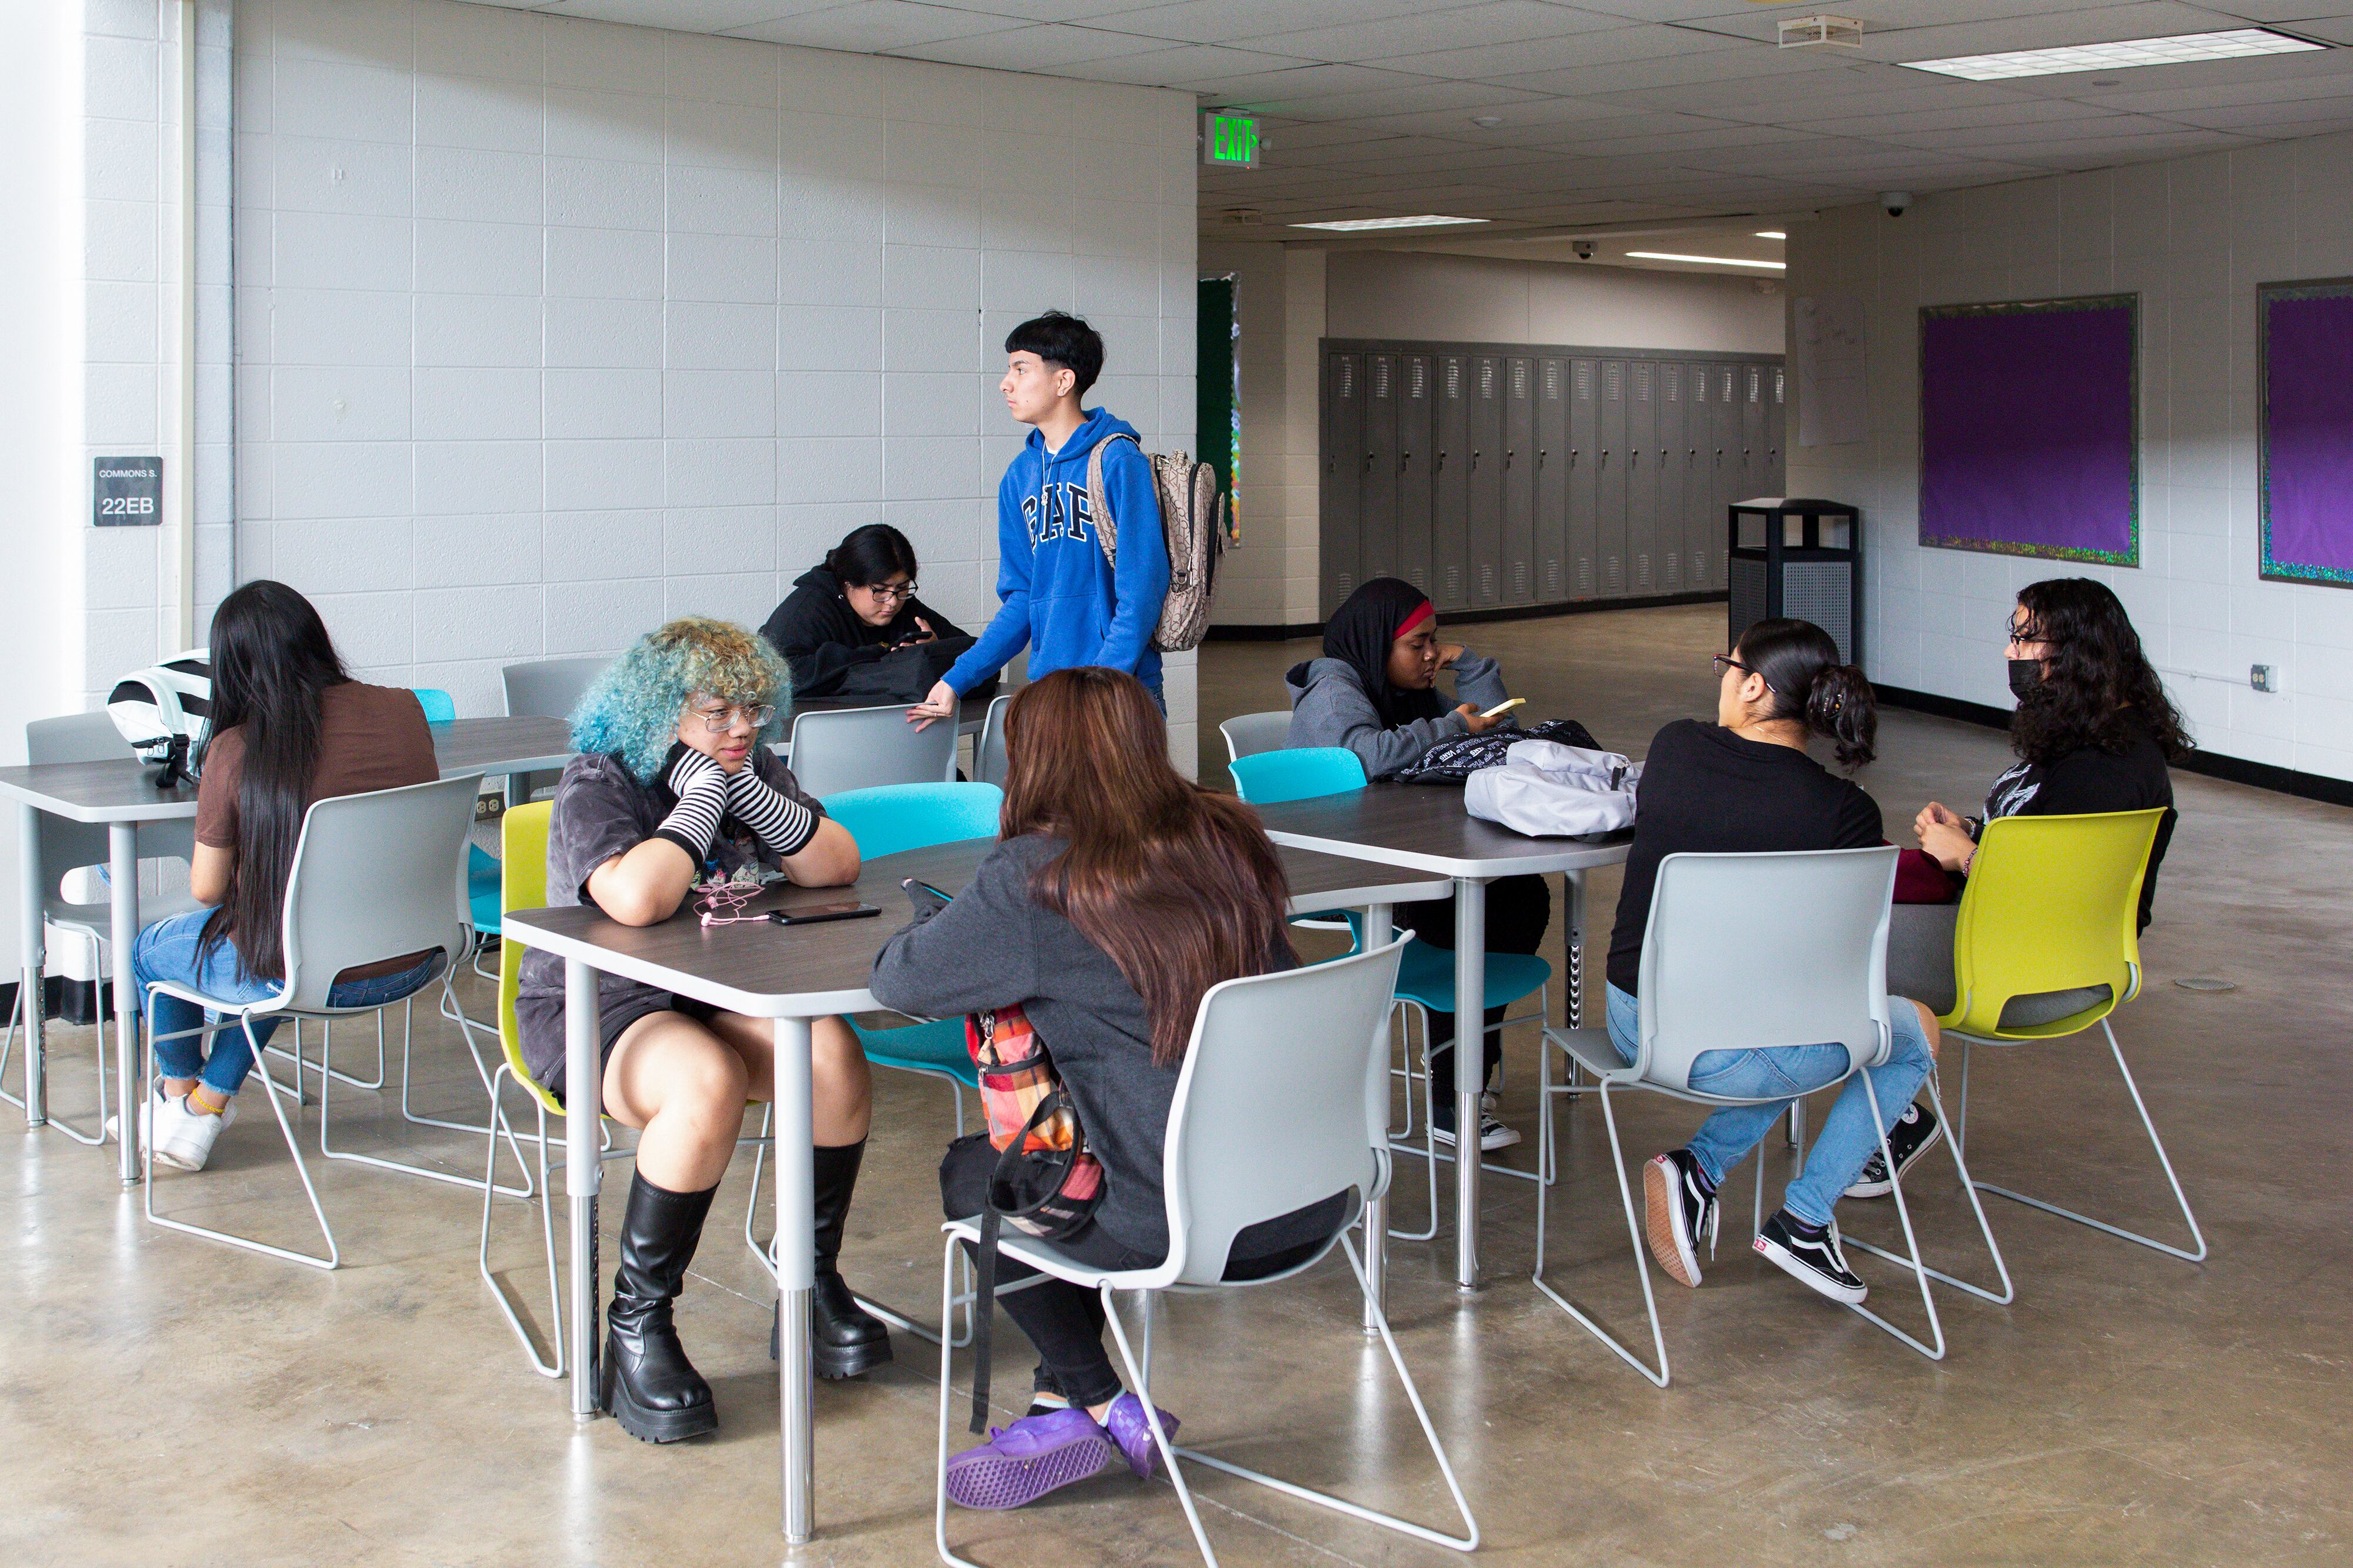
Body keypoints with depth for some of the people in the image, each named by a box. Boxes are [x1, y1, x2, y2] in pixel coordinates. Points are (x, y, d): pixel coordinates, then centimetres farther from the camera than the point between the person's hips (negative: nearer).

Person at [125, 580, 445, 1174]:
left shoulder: (235, 752, -15)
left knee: (150, 949, 26)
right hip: (413, 964, 5)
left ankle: (181, 1091, 50)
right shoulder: (404, 710, -4)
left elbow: (207, 889, -6)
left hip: (303, 978, -5)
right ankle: (209, 1106, 41)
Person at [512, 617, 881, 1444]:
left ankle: (815, 1284, -6)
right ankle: (636, 1329, -21)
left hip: (719, 1000, 6)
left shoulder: (753, 767, 8)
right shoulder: (599, 781, -12)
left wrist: (748, 791, -15)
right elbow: (636, 900, -32)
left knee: (836, 1055, -24)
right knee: (707, 1084, -37)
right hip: (593, 1009, -6)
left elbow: (839, 866, -3)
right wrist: (702, 801, -19)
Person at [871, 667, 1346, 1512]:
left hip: (1191, 1228, -7)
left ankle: (1105, 1409, 27)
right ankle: (1062, 1412, 31)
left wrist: (952, 917, 17)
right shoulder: (1226, 841, 5)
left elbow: (897, 981, -4)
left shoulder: (1036, 881, -13)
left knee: (969, 1174, 21)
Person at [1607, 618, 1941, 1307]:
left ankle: (1698, 1166, 15)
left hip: (1631, 1025, 5)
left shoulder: (1673, 746, -4)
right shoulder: (1846, 813, -14)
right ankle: (1803, 1221, 18)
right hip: (1725, 1052, -5)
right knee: (1915, 1031, 21)